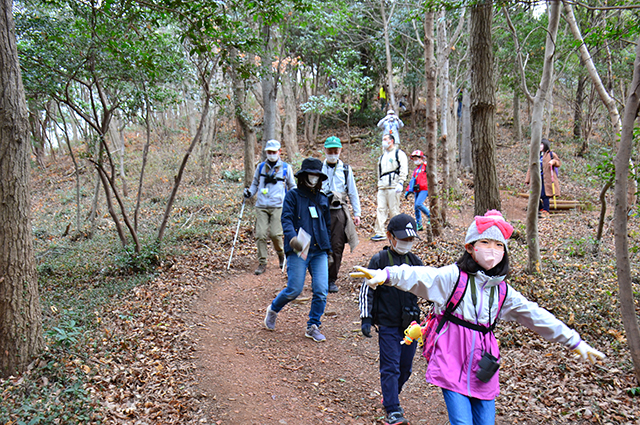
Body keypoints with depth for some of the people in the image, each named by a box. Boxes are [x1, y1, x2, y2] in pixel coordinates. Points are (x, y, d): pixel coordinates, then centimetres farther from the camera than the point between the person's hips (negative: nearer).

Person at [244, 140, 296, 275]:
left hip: (278, 206, -2)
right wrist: (249, 192, 6)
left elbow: (292, 186, 19)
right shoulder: (261, 167, 13)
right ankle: (262, 263, 5)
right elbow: (255, 183, 25)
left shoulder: (286, 167, 8)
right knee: (260, 234, -7)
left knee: (275, 233, -13)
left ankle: (281, 252, 18)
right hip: (261, 206, 2)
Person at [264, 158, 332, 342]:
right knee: (294, 290, -5)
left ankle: (313, 327, 11)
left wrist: (329, 250, 22)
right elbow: (286, 219, -9)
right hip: (298, 251, -4)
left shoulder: (323, 199, 18)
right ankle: (273, 310, 25)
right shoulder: (293, 195, 3)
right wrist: (292, 237, -27)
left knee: (321, 291, -5)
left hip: (319, 252, 4)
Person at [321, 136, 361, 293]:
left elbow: (353, 192, 14)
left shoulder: (346, 169, 10)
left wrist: (357, 213, 10)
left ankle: (332, 280, 11)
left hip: (339, 212, 1)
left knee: (337, 247, 0)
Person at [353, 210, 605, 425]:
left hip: (483, 368, 5)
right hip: (452, 364, -5)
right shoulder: (453, 277, -7)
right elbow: (419, 276, -23)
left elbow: (537, 317, 14)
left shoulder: (503, 291, 8)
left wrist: (575, 342, 16)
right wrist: (386, 275, -41)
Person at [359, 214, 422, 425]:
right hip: (388, 324, -5)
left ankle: (391, 398, 35)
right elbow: (366, 289, -5)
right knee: (390, 368, -6)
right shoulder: (379, 261, -6)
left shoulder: (415, 262, 7)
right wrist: (366, 318, -10)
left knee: (405, 368, 13)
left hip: (410, 324, 5)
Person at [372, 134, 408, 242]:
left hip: (393, 186, -6)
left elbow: (404, 169, -6)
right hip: (382, 187, 6)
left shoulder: (399, 154, 4)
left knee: (394, 210, -5)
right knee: (380, 209, -3)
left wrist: (400, 183, -16)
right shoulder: (382, 156, 26)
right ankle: (379, 233, -5)